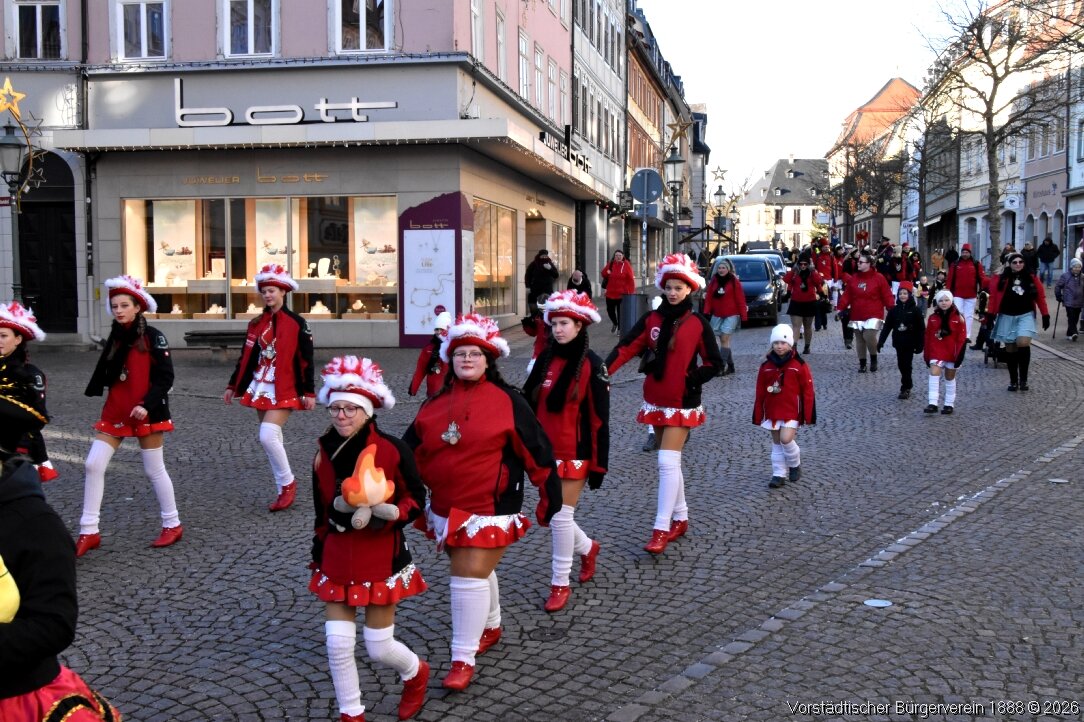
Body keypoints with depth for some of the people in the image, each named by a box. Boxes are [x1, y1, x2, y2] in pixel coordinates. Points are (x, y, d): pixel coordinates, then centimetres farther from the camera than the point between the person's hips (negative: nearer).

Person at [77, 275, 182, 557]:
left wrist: (147, 405, -21)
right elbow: (106, 375, 16)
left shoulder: (152, 336, -8)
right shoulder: (114, 338, 10)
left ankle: (173, 525, 20)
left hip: (146, 413, -6)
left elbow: (165, 377, -12)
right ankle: (89, 531, 6)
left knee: (154, 470, 3)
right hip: (115, 411, 6)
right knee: (94, 465, -2)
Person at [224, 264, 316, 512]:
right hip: (260, 388, 6)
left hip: (284, 390, -6)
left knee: (268, 437, -18)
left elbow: (306, 360, -7)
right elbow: (246, 357, 15)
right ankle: (283, 491, 18)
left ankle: (288, 483, 0)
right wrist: (233, 386, 15)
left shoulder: (296, 323, -7)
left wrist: (309, 392, -10)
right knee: (272, 440, 9)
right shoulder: (256, 323, 9)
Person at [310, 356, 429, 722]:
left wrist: (386, 515, -25)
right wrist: (318, 556, 14)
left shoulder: (392, 450, -15)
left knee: (379, 648, 5)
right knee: (337, 644, 1)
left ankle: (416, 673, 40)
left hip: (382, 561, -4)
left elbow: (416, 500, -7)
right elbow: (322, 512, 10)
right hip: (337, 561, 4)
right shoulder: (324, 454, -1)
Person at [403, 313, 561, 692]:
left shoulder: (508, 402, -8)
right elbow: (410, 452, 11)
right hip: (445, 509, 5)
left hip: (490, 510, -5)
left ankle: (463, 659, 3)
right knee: (474, 571, 20)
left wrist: (550, 497, -2)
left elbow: (537, 453, -5)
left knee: (471, 575, -8)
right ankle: (491, 626, 45)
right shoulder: (435, 403, 6)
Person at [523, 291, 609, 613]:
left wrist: (598, 465, -10)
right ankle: (587, 547, 40)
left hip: (574, 454, -5)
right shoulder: (546, 359, 3)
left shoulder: (591, 365, -11)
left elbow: (599, 419, -10)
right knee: (550, 516, 12)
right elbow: (528, 402, 7)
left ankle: (560, 583, 16)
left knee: (561, 517, -1)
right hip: (544, 451, 5)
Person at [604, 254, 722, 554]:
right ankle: (681, 518, 30)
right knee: (670, 462, 15)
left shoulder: (698, 324, -5)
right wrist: (604, 372, -24)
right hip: (655, 402, 4)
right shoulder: (651, 319, 2)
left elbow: (715, 363, 0)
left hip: (682, 403, -4)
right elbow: (625, 348, -9)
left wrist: (692, 379, -15)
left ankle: (661, 530, -8)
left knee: (667, 462, -11)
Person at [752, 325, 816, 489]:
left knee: (786, 439, -15)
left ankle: (795, 464, 13)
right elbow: (760, 393, 6)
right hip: (772, 411, 4)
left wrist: (807, 415, -6)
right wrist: (758, 416, 6)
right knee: (776, 442, 9)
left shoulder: (799, 365, -7)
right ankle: (779, 474, 18)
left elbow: (807, 391, -4)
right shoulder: (766, 366, 2)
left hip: (792, 411, -4)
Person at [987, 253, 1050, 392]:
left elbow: (1040, 297, 5)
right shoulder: (1001, 279, 2)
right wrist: (990, 315, -7)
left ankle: (1023, 379, -12)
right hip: (1007, 317, 1)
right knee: (1010, 349, 5)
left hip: (1026, 315, 0)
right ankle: (1013, 381, 15)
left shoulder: (1031, 278, 5)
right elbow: (993, 297, -1)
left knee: (1023, 343, -20)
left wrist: (1045, 315, 3)